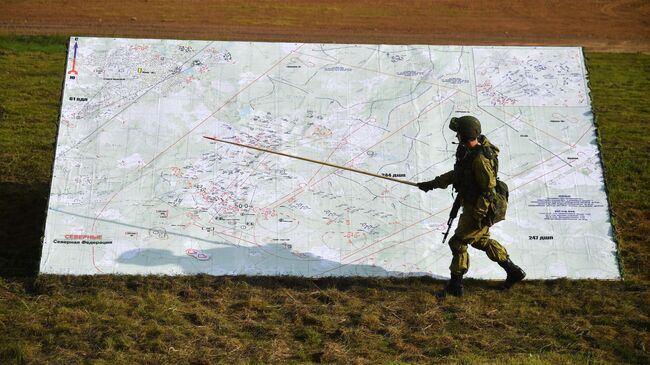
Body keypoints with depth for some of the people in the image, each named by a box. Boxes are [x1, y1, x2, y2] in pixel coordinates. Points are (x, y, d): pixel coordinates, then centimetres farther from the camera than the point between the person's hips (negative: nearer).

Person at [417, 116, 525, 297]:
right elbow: (456, 174, 18)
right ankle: (513, 271, 32)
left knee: (458, 242, -3)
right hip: (472, 206, 10)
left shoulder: (481, 159, -26)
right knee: (480, 240, 23)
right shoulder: (468, 152, 5)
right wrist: (433, 184, 18)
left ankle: (455, 286, 9)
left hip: (480, 209, -10)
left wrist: (477, 216, -23)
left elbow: (488, 191, -25)